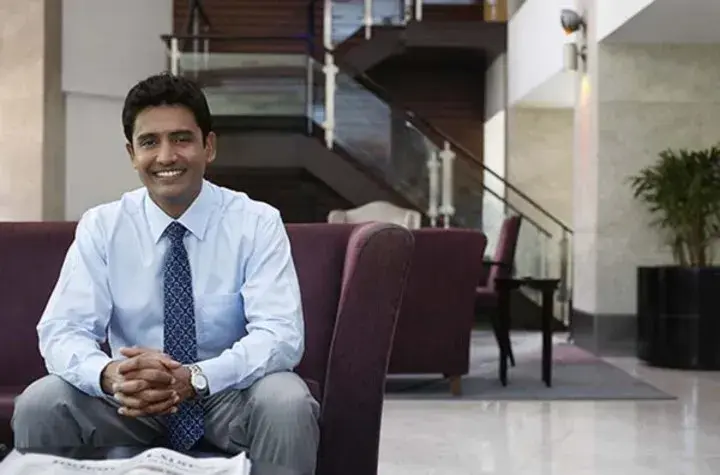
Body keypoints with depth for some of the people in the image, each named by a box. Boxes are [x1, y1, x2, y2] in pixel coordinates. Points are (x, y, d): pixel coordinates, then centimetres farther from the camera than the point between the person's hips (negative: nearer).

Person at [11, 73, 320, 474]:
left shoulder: (257, 223, -10)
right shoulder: (101, 227, -3)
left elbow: (281, 334, -19)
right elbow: (62, 331, -11)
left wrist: (194, 378, -36)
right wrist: (110, 375, -35)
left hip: (231, 396, -1)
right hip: (132, 403, 2)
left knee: (286, 403, -32)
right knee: (39, 403, -24)